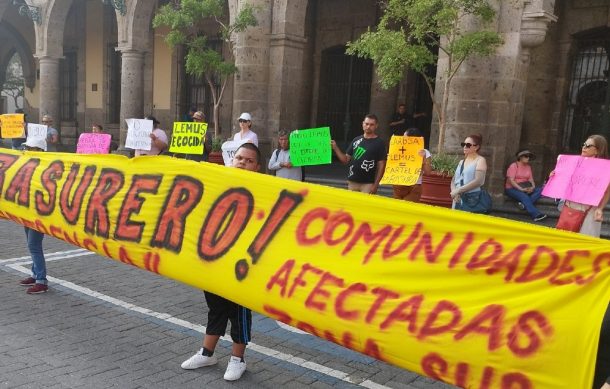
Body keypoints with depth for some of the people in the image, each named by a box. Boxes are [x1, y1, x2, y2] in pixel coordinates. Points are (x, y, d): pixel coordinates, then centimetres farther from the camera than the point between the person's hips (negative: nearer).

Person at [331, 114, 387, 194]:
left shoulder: (379, 143, -3)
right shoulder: (356, 140, 11)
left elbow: (381, 166, -5)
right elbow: (346, 160, 12)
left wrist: (375, 184, -12)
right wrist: (335, 148, -2)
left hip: (368, 184, -5)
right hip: (352, 182, 5)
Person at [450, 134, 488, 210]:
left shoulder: (480, 160, 0)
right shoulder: (461, 162, 19)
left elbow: (478, 181, -14)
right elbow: (453, 180, 16)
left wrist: (459, 190, -16)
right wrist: (454, 191, -6)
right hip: (458, 199, 6)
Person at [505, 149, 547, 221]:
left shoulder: (528, 166, 15)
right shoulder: (514, 166, -6)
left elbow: (531, 179, 8)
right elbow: (511, 180, -16)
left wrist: (533, 187, -15)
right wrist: (521, 189, -26)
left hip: (525, 188, 7)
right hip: (512, 189, -7)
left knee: (540, 190, -16)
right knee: (524, 196, -35)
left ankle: (524, 204, -33)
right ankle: (536, 215, -46)